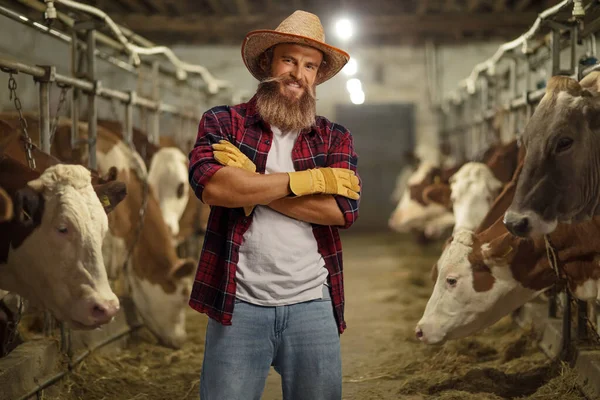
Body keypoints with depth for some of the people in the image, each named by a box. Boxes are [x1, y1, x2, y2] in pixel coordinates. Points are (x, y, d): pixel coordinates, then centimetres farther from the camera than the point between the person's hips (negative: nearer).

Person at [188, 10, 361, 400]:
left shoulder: (335, 138, 10)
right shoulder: (223, 123, 5)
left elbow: (343, 209, -7)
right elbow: (211, 185, -15)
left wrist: (248, 188, -10)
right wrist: (308, 179, -10)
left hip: (313, 305, 2)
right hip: (239, 304, -2)